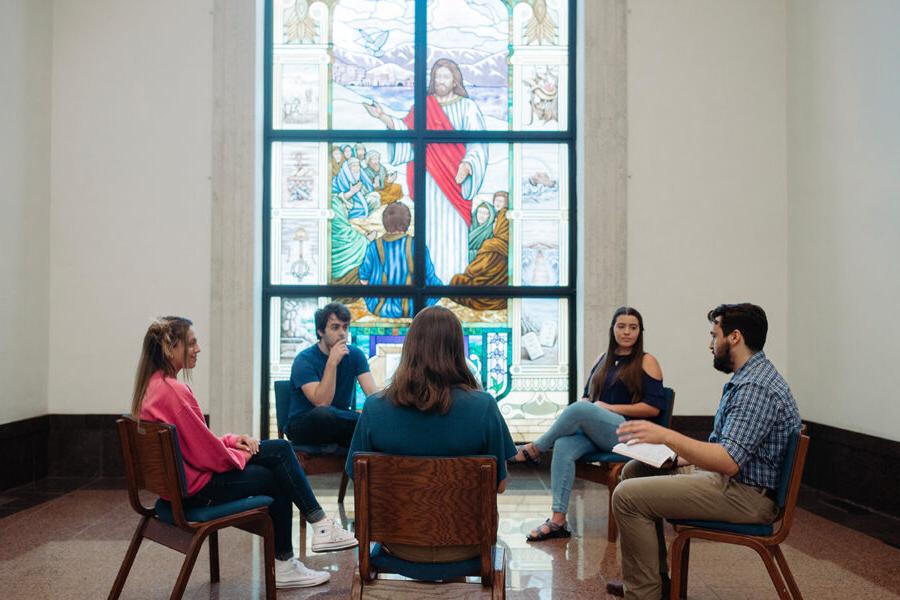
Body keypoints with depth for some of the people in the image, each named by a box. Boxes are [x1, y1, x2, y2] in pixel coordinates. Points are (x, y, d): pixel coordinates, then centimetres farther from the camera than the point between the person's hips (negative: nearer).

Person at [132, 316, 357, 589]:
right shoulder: (174, 391, -26)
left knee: (280, 449, 4)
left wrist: (232, 440, 4)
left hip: (190, 472, 9)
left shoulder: (154, 384, 5)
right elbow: (207, 453, -21)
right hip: (198, 487, -9)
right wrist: (240, 456, -3)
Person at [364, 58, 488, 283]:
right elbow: (406, 131, 2)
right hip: (428, 180, 3)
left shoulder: (467, 107, 3)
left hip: (455, 179, -3)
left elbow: (477, 144, -5)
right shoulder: (423, 106, 13)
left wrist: (467, 166, -23)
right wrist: (382, 117, -12)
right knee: (429, 227, 2)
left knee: (453, 229, -5)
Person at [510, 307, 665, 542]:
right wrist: (586, 404, 0)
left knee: (579, 409, -31)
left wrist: (611, 407, -8)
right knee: (563, 446, -28)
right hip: (594, 432, 5)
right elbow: (587, 395, 25)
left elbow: (654, 408, -4)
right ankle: (558, 521, -30)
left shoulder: (646, 362, 4)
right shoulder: (604, 359, 20)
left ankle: (535, 448, -9)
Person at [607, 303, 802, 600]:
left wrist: (667, 436, -28)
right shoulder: (749, 377, 13)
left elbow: (728, 461, -30)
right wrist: (678, 454, 5)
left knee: (628, 496, -18)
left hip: (747, 494, -11)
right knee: (635, 470, 15)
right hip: (732, 478, 11)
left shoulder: (755, 387, -22)